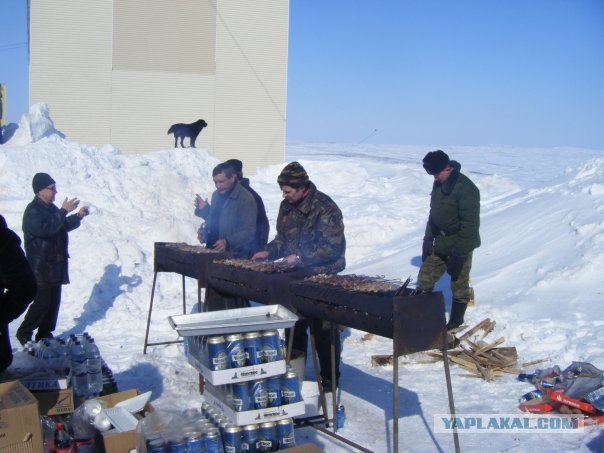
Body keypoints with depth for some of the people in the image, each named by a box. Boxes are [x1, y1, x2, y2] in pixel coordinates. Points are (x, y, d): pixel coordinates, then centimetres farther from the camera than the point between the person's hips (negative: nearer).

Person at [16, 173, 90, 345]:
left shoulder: (50, 208, 12)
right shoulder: (32, 211, -16)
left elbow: (63, 226, 22)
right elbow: (45, 228, -31)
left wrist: (78, 216, 5)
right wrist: (63, 211, -30)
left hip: (55, 265, 9)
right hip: (41, 267, -9)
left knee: (54, 301, 11)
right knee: (42, 302, -5)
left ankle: (45, 334, 22)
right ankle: (24, 333, 12)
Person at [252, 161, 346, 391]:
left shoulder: (325, 208, -18)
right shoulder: (287, 206, 6)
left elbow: (331, 247, -22)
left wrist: (300, 258, -25)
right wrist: (269, 252, 1)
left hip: (322, 279, -8)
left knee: (322, 330, -1)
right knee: (294, 326, 17)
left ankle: (329, 378, 13)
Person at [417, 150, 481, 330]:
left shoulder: (466, 189, -21)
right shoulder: (439, 183, 5)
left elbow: (470, 224, -22)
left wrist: (460, 252, -21)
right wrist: (428, 239, 14)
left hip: (459, 247, -8)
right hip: (439, 245, 8)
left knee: (459, 286, 5)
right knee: (424, 280, 9)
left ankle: (455, 323, 17)